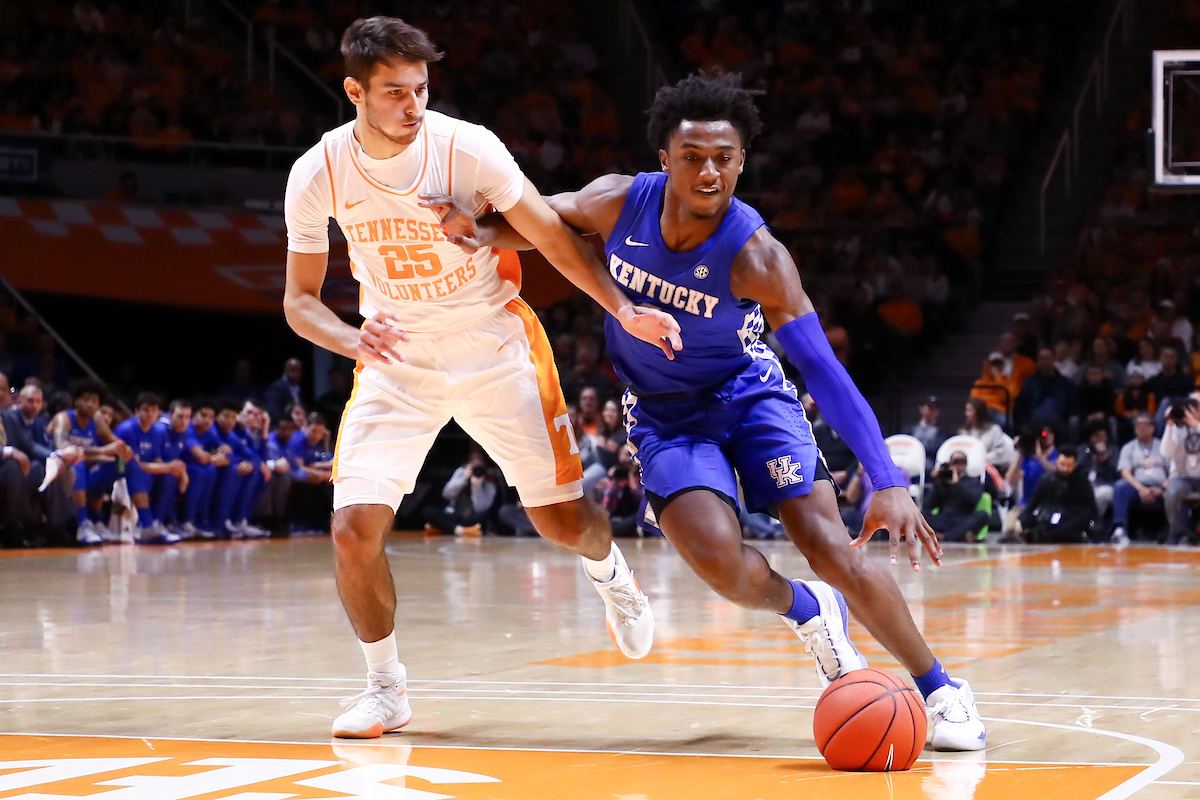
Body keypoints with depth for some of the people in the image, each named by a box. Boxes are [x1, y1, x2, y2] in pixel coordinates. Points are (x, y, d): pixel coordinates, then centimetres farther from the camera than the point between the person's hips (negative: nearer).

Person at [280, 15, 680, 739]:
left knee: (562, 518, 2)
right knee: (354, 530, -15)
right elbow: (301, 299, -5)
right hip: (397, 361, 1)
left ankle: (611, 573, 41)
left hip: (495, 350, -1)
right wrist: (352, 340, -26)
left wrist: (622, 308, -23)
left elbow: (551, 232, -11)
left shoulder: (466, 147, -20)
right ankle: (386, 688, 7)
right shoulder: (318, 175, -14)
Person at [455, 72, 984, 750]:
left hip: (749, 394, -2)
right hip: (665, 414, 2)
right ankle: (809, 613, 11)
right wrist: (485, 232, -21)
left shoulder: (756, 255, -26)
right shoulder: (618, 202, -17)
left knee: (831, 546, -15)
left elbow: (824, 370, -29)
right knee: (718, 559, -23)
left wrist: (888, 482, -37)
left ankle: (940, 688, 2)